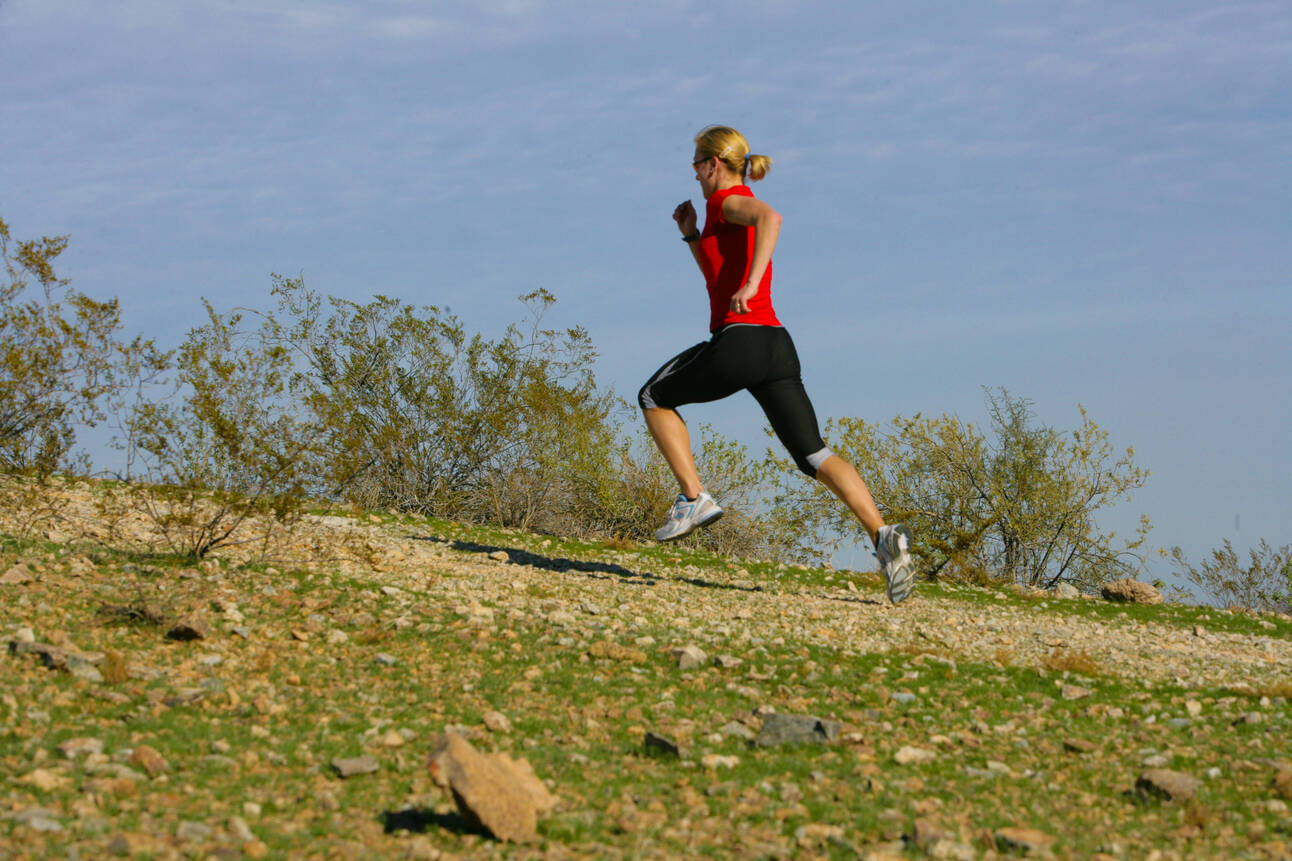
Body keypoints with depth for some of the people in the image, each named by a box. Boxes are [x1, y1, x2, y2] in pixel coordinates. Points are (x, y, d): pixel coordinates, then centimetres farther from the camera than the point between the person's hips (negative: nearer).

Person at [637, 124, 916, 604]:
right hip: (777, 346, 8)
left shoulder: (729, 200, 0)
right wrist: (691, 235, 29)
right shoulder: (744, 210, 26)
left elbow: (770, 217, -25)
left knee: (654, 399, 17)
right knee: (814, 456, 0)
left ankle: (693, 498, 5)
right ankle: (882, 535, -20)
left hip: (737, 339, -8)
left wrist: (750, 285, -32)